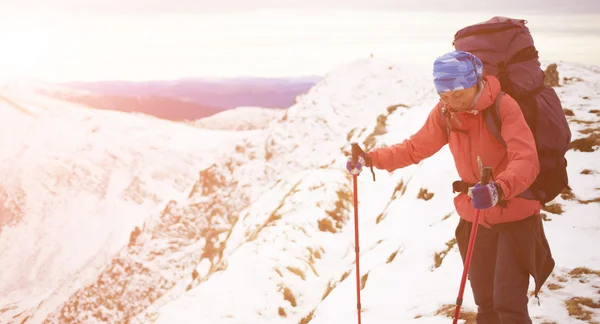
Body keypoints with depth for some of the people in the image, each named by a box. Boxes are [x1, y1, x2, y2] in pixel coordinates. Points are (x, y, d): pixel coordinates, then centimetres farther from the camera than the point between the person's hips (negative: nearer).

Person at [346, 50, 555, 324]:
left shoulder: (503, 106, -22)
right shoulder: (444, 112, -6)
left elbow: (526, 161, -33)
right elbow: (415, 148, 4)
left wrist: (498, 189, -52)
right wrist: (370, 159, -9)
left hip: (515, 216, -5)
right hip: (474, 218, 5)